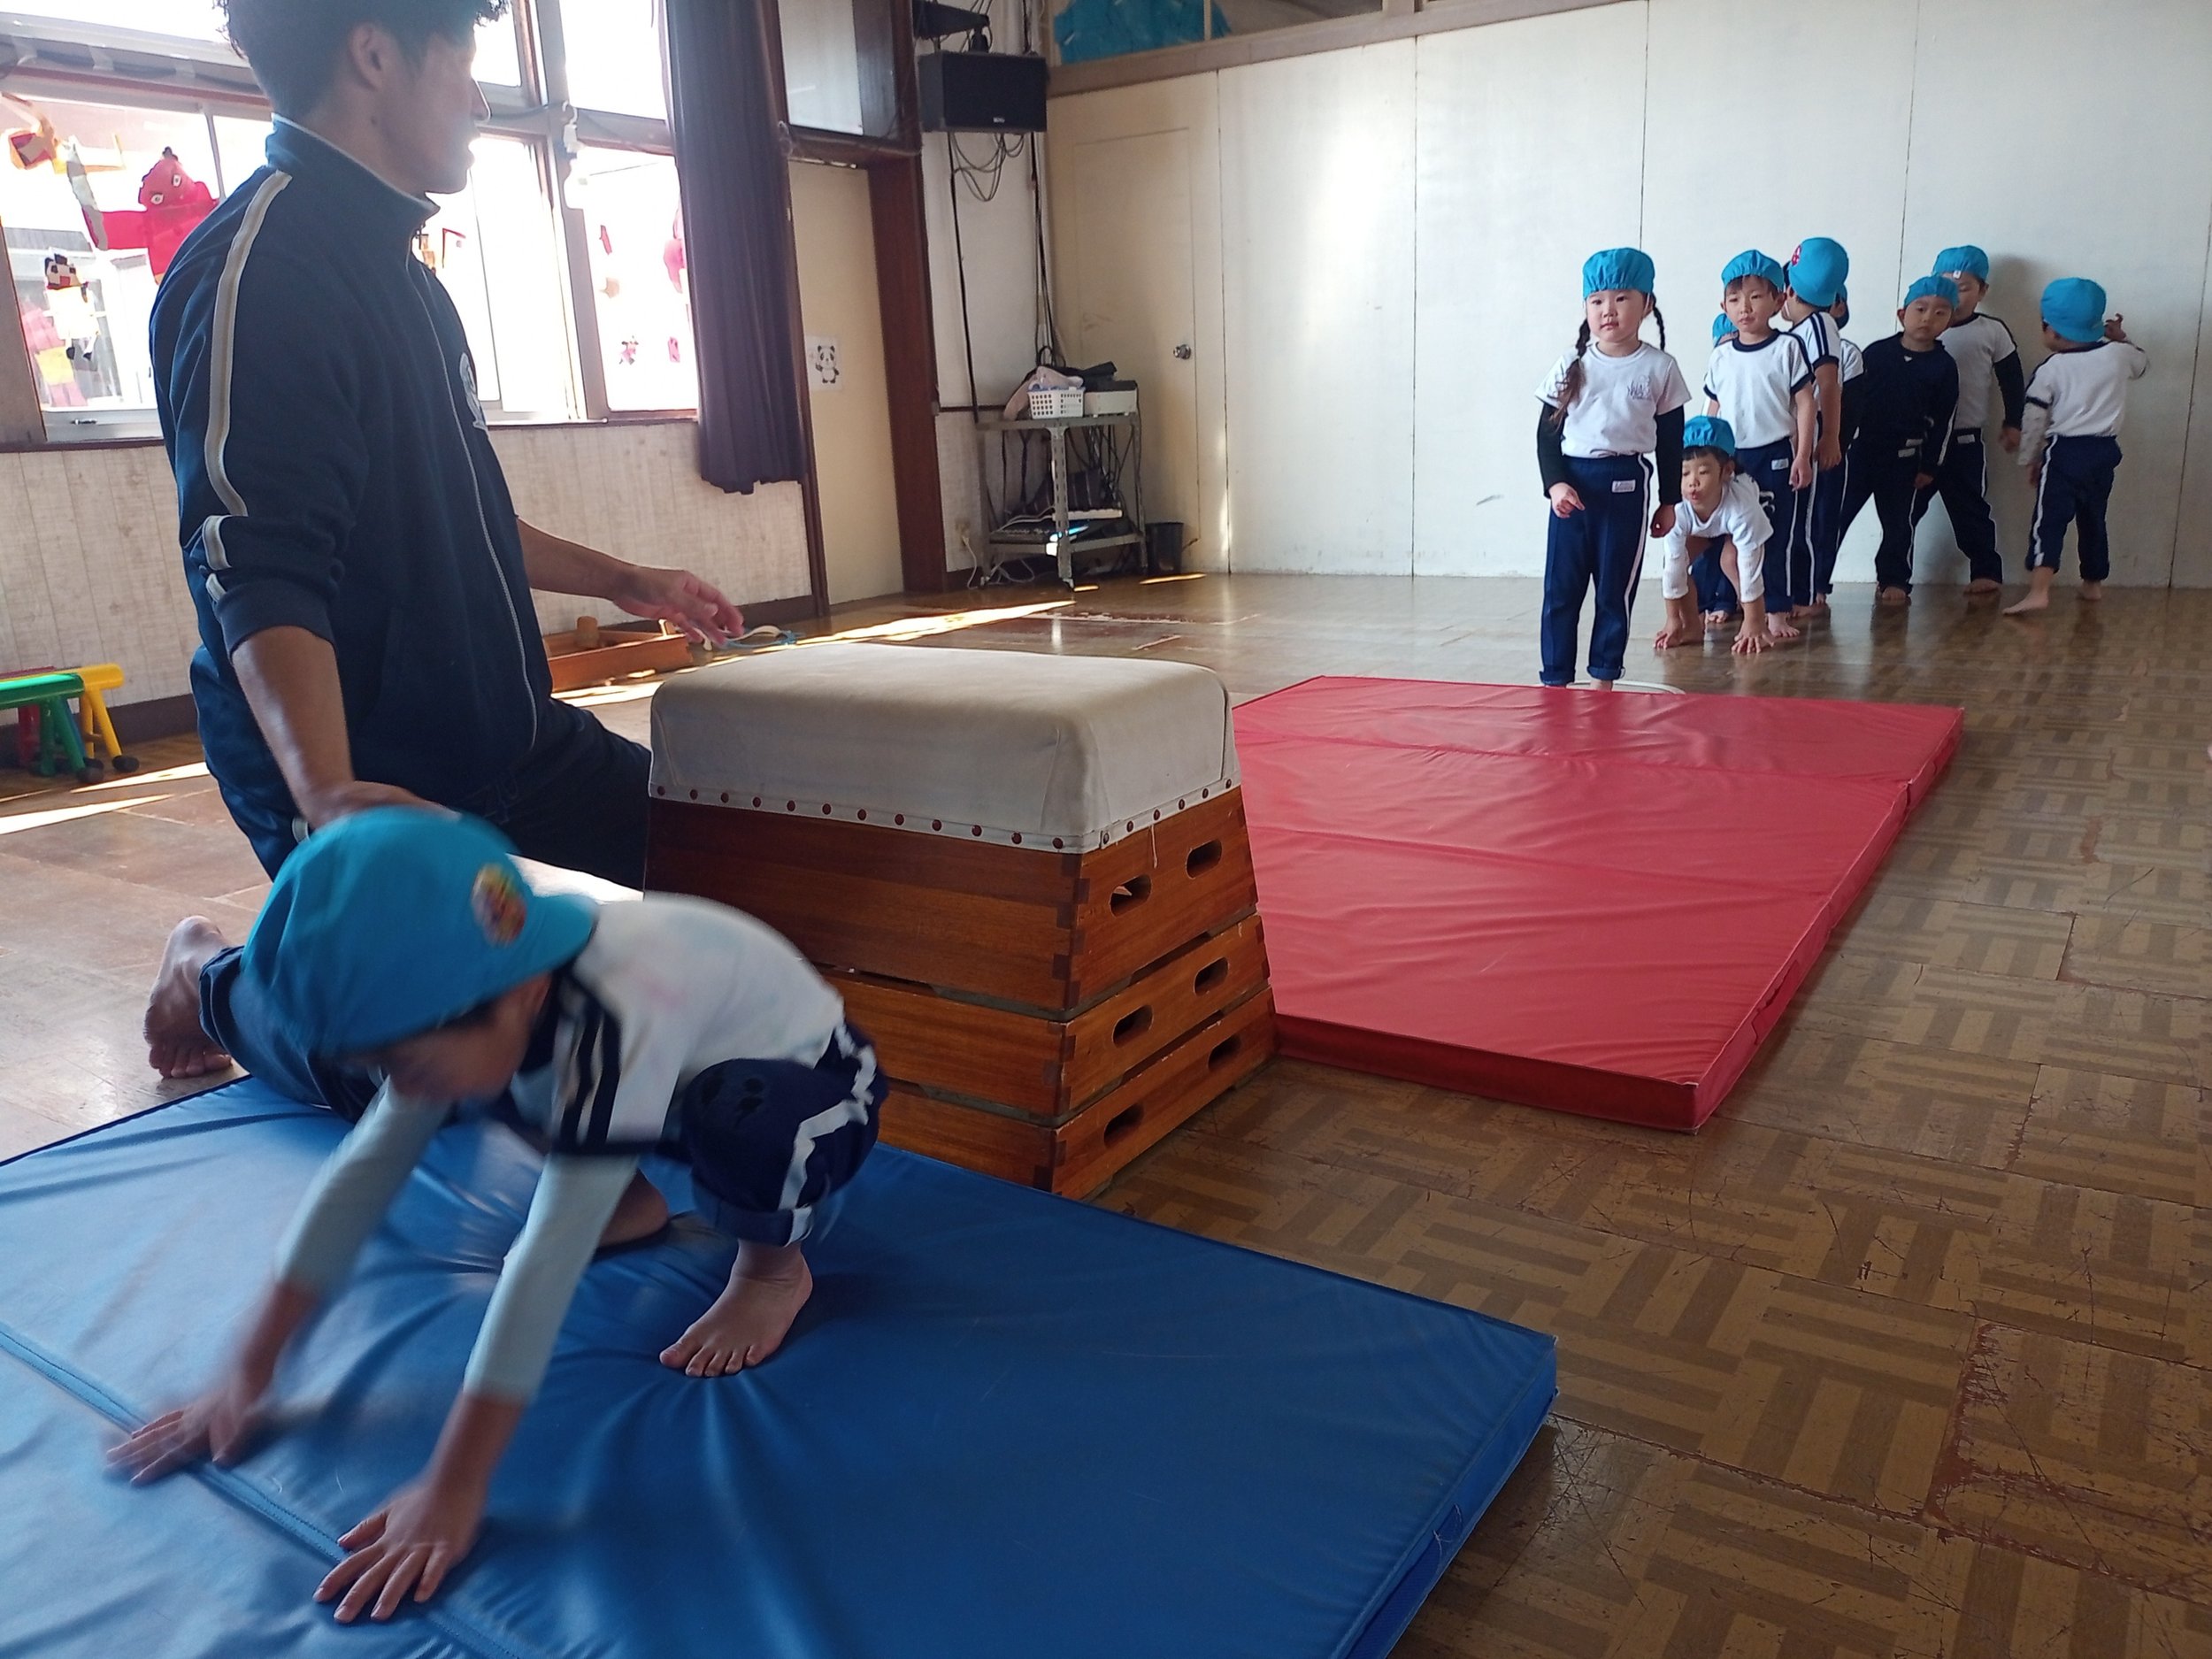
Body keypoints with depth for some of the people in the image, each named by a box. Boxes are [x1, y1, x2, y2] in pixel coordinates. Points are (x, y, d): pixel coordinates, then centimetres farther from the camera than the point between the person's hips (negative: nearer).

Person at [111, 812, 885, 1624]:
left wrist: (451, 1489, -41)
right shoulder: (468, 992, -18)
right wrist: (248, 1369, -14)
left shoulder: (619, 1020, -42)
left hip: (811, 1095, -7)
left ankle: (775, 1265, -7)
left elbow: (548, 1259, -43)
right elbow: (363, 1170, -14)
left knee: (733, 1115, -39)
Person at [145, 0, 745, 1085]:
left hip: (501, 740, 9)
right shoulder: (260, 268, -18)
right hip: (375, 778, -9)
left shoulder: (389, 262, 13)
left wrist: (623, 581, 25)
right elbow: (258, 569, -27)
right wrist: (328, 792, -41)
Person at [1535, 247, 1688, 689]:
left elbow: (1671, 440, 7)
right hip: (1572, 485, 1)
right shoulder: (1571, 366, 3)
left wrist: (1669, 501, 7)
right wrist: (1555, 483, -11)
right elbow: (1546, 432, 4)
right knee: (1560, 587, 2)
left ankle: (1604, 679, 15)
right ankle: (1556, 680, 9)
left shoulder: (1659, 368, 2)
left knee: (1615, 589, 5)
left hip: (1627, 485, -1)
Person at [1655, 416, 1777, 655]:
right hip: (1701, 530, 3)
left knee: (1732, 557, -30)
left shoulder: (1742, 507, -45)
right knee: (1678, 556, -20)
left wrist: (1754, 625, -38)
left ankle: (1759, 623, -13)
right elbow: (1672, 568, -27)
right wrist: (1673, 621, -21)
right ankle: (1692, 624, -3)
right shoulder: (1678, 511, -36)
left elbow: (1749, 569, -41)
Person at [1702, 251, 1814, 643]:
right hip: (1729, 458, 3)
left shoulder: (1787, 348, -3)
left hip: (1775, 456, -3)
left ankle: (1776, 613, 6)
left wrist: (1803, 455, -9)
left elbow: (1805, 404, -4)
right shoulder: (1721, 356, 7)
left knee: (1774, 538, 1)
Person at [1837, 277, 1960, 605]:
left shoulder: (1944, 366, -1)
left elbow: (1942, 421, 2)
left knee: (1897, 522, 8)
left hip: (1903, 457, 0)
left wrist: (1929, 466, 1)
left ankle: (1894, 581, 18)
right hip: (1860, 448, 0)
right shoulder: (1876, 352, 0)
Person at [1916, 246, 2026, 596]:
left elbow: (2012, 380, 8)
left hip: (1965, 440, -1)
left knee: (1970, 510, 5)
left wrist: (2013, 424, 8)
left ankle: (1986, 571, 14)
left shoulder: (1993, 331, 2)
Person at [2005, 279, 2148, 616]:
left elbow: (2034, 420, -5)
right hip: (2105, 450, 5)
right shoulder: (2118, 354, 4)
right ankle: (2093, 583, 33)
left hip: (2064, 451, -5)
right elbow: (2142, 362, 27)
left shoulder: (2050, 369, -7)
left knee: (2049, 519, -11)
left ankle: (2039, 590, -27)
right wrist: (2121, 336, 34)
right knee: (2093, 518, 20)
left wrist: (2030, 460, 5)